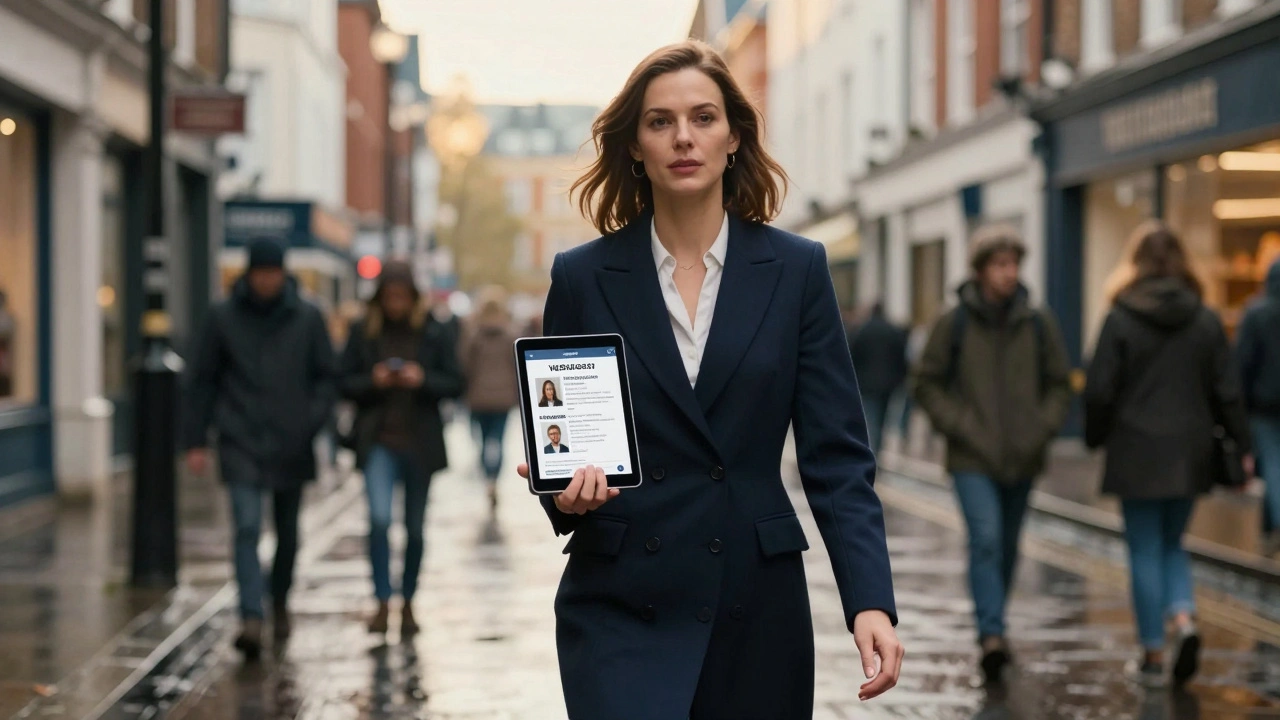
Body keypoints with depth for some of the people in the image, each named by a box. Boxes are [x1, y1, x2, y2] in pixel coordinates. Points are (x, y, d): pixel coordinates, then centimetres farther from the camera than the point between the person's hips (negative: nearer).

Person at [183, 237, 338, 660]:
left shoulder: (307, 318, 3)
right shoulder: (223, 318, 2)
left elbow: (326, 377, 7)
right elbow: (202, 381, 6)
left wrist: (314, 420, -10)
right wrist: (196, 441, 1)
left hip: (291, 446, 2)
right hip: (241, 445, -2)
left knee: (288, 533, 13)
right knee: (247, 528, -14)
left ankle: (279, 603, 34)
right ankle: (251, 619, -21)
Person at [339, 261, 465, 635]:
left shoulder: (435, 334, 2)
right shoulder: (363, 333, 3)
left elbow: (455, 384, 2)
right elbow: (346, 383, 5)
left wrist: (423, 380, -15)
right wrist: (373, 381, -14)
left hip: (420, 442, 1)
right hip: (378, 441, -1)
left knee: (415, 527, 9)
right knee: (379, 518, -17)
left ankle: (408, 603, 23)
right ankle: (382, 602, -10)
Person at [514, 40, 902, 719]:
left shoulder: (795, 269, 2)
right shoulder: (582, 277, 1)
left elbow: (835, 454, -1)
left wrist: (870, 602, -13)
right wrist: (568, 493, -15)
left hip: (757, 610, 1)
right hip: (621, 609, -1)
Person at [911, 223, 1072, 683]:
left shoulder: (1038, 325, 4)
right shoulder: (954, 324, -4)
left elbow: (1059, 385, 12)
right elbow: (925, 384, 1)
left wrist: (1044, 428, -4)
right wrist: (959, 425, -10)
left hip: (1022, 459, 3)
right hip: (973, 460, -3)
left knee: (1007, 549, 13)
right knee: (986, 540, -19)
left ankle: (992, 629, 29)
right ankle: (992, 635, -23)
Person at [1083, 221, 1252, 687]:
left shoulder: (1121, 320, -8)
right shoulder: (1206, 320, 1)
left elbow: (1099, 392, -9)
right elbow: (1227, 392, 2)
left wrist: (1095, 438, 7)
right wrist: (1240, 448, 8)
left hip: (1137, 455, -3)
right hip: (1189, 454, 3)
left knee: (1145, 551, 5)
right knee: (1172, 545, 18)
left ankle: (1153, 654, 7)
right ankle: (1184, 617, -6)